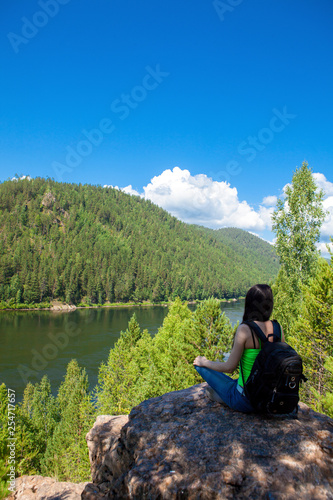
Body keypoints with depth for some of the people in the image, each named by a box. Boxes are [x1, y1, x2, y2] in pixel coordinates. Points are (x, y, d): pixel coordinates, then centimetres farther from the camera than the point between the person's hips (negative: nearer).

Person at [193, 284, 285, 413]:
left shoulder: (245, 329, -25)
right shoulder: (278, 328, -8)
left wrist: (204, 362, -1)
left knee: (199, 364, 6)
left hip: (244, 402, -6)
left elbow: (229, 367, -17)